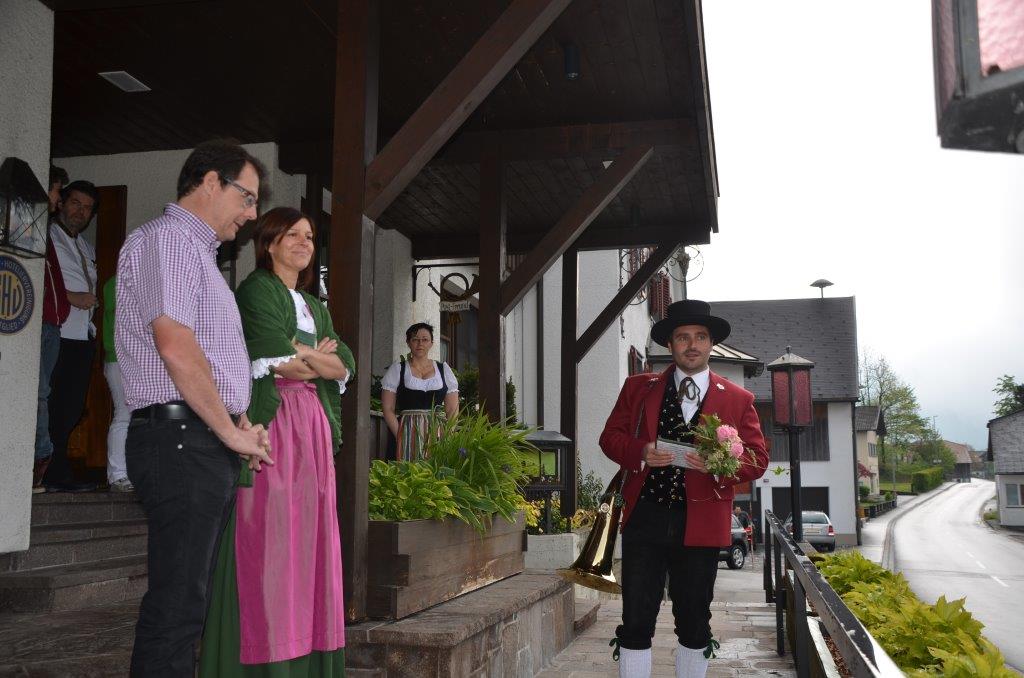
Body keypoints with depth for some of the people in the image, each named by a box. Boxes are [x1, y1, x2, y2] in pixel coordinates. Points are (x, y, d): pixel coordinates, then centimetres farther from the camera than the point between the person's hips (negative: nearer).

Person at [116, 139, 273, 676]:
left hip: (208, 444, 10)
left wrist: (240, 425, 11)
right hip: (182, 437, -10)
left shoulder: (198, 250, 24)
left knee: (192, 599, 12)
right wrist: (232, 431, -11)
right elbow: (176, 345, -18)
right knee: (176, 607, -7)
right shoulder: (166, 238, -6)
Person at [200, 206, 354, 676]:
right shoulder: (256, 290, 0)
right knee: (269, 536, -7)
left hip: (313, 427, 7)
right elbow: (277, 362, -13)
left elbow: (344, 364, 11)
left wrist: (301, 355, -4)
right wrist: (320, 359, 2)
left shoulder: (314, 306, 23)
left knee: (309, 536, 5)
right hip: (272, 423, -7)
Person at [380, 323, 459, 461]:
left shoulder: (443, 369, 13)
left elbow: (453, 410, 10)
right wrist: (400, 435, -11)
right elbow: (388, 409, 3)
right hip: (405, 433, -1)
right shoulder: (397, 369, 9)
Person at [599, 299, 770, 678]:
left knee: (694, 624, 12)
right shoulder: (638, 388, 9)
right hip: (645, 518, 0)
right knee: (636, 621, 1)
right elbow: (610, 437, 7)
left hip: (700, 523, 0)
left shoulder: (737, 400, 6)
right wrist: (641, 452, -14)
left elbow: (758, 459, 4)